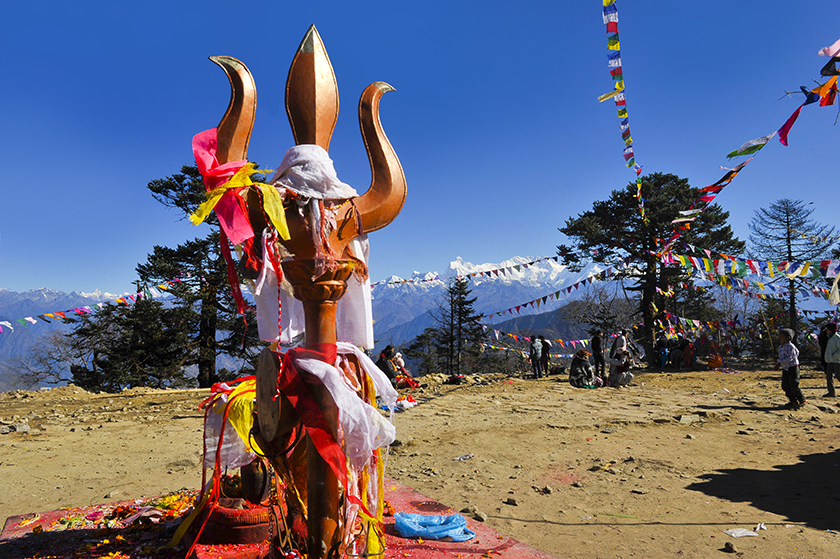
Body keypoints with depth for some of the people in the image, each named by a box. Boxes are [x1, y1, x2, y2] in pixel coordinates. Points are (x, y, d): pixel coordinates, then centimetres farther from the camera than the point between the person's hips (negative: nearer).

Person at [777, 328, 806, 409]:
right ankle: (793, 401, 16)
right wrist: (779, 365, 5)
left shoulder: (791, 347, -17)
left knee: (793, 386, -7)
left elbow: (789, 358, -24)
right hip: (785, 369, 8)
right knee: (785, 386, 6)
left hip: (793, 368, -8)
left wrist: (779, 361, -23)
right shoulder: (781, 347, 9)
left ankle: (802, 400, 10)